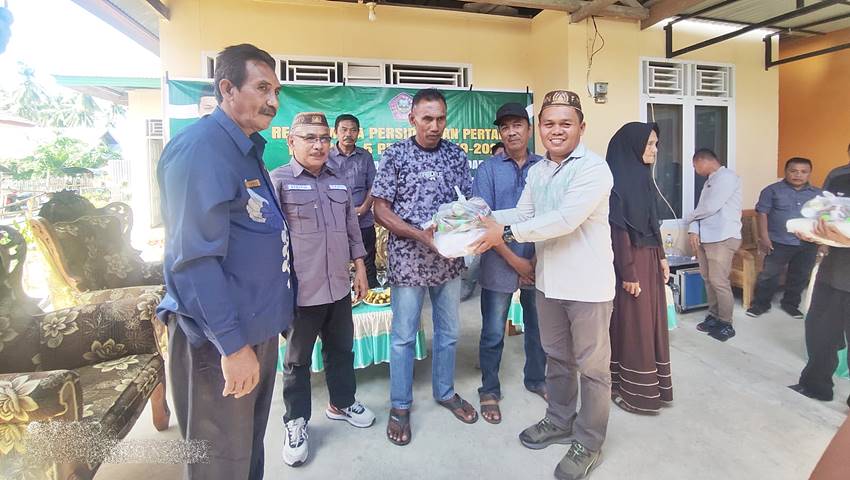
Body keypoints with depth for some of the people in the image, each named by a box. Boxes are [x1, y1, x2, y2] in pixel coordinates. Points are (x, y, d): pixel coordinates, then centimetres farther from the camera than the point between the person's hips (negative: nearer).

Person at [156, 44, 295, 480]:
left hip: (258, 328, 9)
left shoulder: (247, 149, 11)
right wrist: (232, 344, -23)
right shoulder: (200, 147, -18)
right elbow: (195, 258, -24)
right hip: (222, 338, -9)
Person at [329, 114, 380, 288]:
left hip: (364, 220, 2)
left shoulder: (365, 156, 8)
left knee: (368, 263, 11)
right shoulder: (326, 157, 2)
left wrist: (364, 208, -9)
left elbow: (372, 187, 7)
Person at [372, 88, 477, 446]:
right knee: (404, 335, 8)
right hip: (408, 257, -4)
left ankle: (445, 392, 38)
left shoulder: (456, 155, 5)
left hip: (450, 257, 4)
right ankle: (400, 405, 26)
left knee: (449, 331, 17)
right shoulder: (396, 155, -5)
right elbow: (380, 208, -8)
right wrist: (421, 234, -20)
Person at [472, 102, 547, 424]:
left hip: (539, 263, 2)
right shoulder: (488, 169, -2)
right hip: (500, 264, -2)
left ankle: (536, 379, 39)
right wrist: (515, 261, -12)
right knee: (493, 332, 7)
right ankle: (489, 390, 27)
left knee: (538, 326, 16)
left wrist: (538, 259, -7)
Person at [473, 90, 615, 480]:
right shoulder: (537, 171, 7)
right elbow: (522, 214, 8)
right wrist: (484, 219, -8)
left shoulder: (593, 168, -17)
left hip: (587, 284, -7)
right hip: (548, 281, 7)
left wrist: (507, 233, -26)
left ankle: (589, 442, 28)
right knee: (556, 357, 22)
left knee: (591, 367, 10)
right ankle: (559, 422, 42)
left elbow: (565, 219, -28)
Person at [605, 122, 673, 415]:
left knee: (651, 322, 15)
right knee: (632, 326, 1)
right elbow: (618, 230, -19)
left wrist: (661, 258, 15)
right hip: (631, 261, -9)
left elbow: (651, 223, 17)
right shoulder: (618, 180, -15)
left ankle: (650, 385, 30)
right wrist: (628, 273, -19)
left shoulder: (643, 176, 12)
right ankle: (630, 390, 16)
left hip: (650, 259, 9)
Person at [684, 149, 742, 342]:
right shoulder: (710, 181, 19)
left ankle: (726, 324, 4)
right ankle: (713, 316, 21)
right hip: (705, 238, 9)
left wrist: (688, 218, 0)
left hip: (723, 238, -9)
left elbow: (710, 207, -17)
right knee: (708, 279, 11)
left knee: (719, 281, -6)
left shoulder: (727, 176, -9)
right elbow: (701, 208, 15)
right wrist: (693, 230, -1)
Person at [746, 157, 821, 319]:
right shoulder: (772, 190, -3)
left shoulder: (818, 194, 9)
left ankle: (790, 304, 29)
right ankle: (760, 304, 13)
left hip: (808, 245, 4)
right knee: (769, 274, 1)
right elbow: (762, 214, -6)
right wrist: (764, 237, -12)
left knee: (800, 276, 13)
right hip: (779, 242, -4)